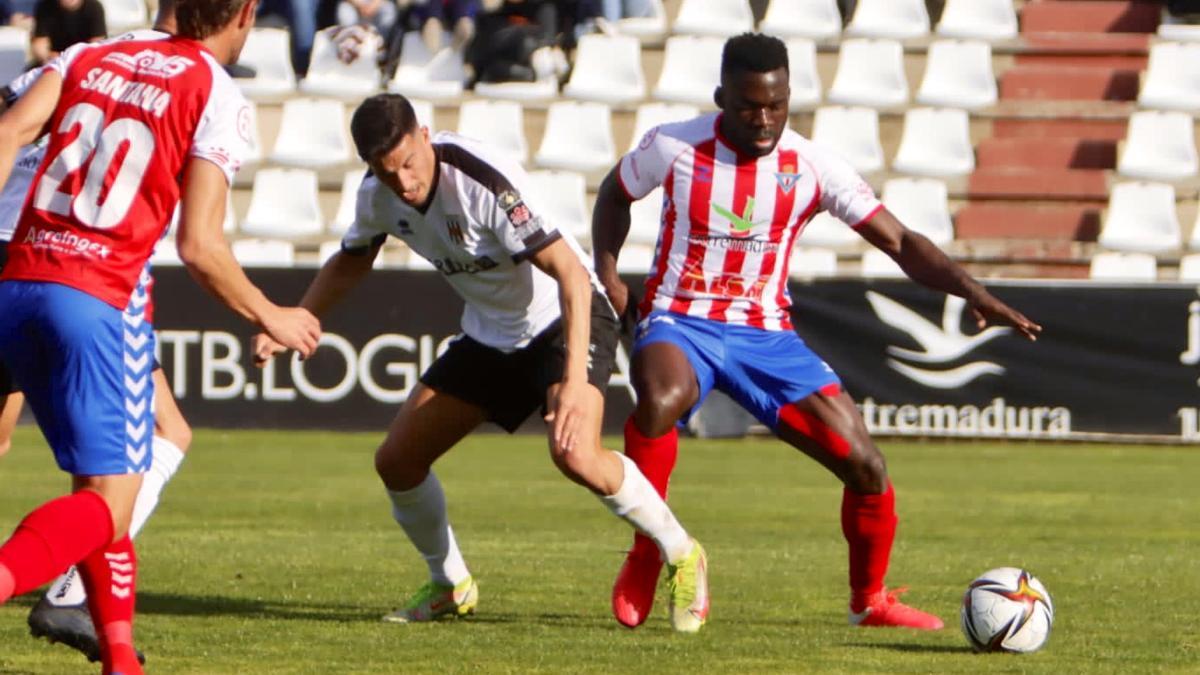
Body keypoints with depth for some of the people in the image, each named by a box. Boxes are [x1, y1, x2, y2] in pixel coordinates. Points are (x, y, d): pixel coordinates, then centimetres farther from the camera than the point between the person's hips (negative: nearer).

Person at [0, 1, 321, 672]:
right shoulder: (220, 98, 0)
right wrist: (271, 317, 9)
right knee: (111, 501, -4)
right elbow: (199, 245, -5)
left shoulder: (87, 57, 16)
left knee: (97, 483, 20)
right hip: (101, 300, -6)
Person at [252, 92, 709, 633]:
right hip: (488, 334, 7)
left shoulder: (483, 182, -32)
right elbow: (351, 263, 16)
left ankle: (681, 556, -9)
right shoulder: (378, 195, -9)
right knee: (397, 461, 2)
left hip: (564, 319, -7)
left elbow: (571, 273, -34)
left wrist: (574, 381, -43)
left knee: (574, 455, -31)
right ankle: (451, 586, 26)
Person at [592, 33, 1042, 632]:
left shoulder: (812, 167, -6)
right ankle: (645, 559, -18)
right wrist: (606, 274, -2)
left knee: (865, 464, -8)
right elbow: (614, 193, 14)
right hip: (680, 322, -3)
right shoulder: (673, 149, -8)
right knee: (661, 400, -39)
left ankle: (869, 600, 19)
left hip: (767, 334, 3)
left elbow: (899, 242, -5)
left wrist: (971, 291, -20)